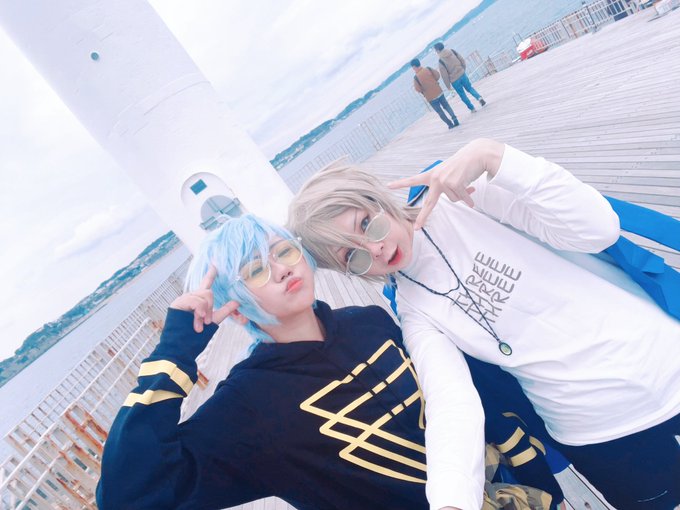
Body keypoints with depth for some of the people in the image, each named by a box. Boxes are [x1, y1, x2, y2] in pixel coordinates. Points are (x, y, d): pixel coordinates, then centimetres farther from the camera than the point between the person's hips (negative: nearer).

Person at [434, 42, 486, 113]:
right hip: (462, 74, 4)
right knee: (470, 88, 22)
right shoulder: (452, 51, 0)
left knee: (462, 94, 13)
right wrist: (463, 69, 17)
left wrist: (448, 86, -4)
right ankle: (479, 97, -1)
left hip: (454, 80, -4)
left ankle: (472, 108, 18)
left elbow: (444, 75, -13)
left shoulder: (441, 61, -14)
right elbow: (462, 60, 3)